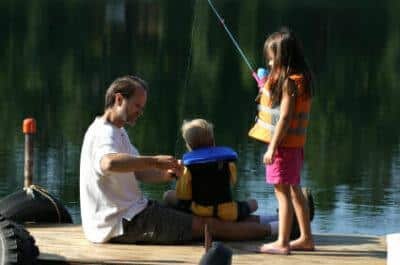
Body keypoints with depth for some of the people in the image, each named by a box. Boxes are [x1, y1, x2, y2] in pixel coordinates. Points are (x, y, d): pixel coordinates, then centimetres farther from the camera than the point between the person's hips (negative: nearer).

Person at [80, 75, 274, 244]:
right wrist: (155, 161, -37)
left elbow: (141, 173, 15)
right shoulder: (105, 134, -16)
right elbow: (109, 162, -40)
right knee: (206, 225, -7)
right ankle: (267, 230, -1)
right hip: (122, 224, -10)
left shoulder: (116, 132, 18)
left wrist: (169, 173, -5)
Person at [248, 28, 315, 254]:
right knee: (294, 189, 17)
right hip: (295, 144, 10)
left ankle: (282, 242, -5)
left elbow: (285, 118, -21)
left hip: (284, 143, -10)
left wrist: (272, 147, -20)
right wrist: (268, 89, 18)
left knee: (282, 191, -6)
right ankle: (306, 238, 24)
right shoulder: (300, 78, 11)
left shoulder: (288, 82, -17)